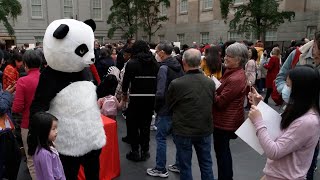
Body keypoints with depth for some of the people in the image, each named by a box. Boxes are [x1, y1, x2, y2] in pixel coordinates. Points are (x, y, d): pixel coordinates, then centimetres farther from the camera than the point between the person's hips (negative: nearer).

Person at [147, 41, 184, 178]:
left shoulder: (164, 68, -16)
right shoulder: (178, 66, 7)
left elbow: (160, 93, -23)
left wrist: (156, 108, -8)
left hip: (166, 109, -8)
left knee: (160, 138, 4)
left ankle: (160, 169, 14)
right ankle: (179, 165, 29)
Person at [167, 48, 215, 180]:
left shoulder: (176, 84, -20)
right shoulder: (211, 83, -8)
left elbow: (169, 105, -3)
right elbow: (212, 104, 6)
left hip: (184, 131, -3)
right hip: (205, 130, 4)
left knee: (185, 166, 13)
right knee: (206, 164, 19)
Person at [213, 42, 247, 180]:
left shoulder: (235, 79, -26)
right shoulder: (235, 72, 7)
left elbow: (220, 102, -24)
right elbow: (223, 91, 12)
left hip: (225, 121, -10)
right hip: (227, 119, 10)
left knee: (221, 152, 5)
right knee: (224, 151, 23)